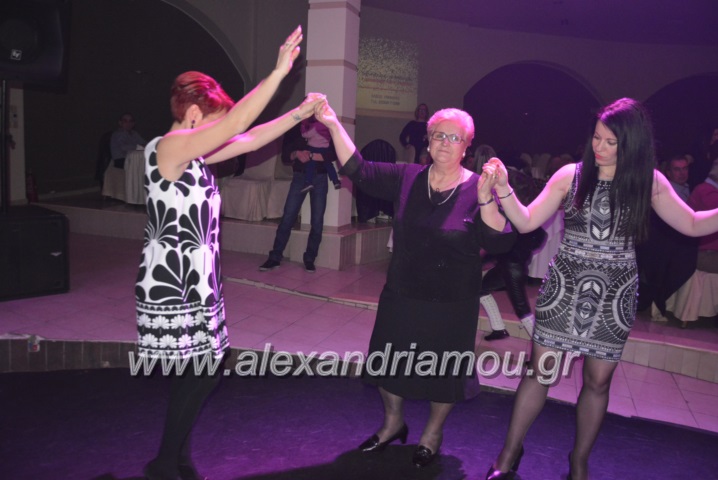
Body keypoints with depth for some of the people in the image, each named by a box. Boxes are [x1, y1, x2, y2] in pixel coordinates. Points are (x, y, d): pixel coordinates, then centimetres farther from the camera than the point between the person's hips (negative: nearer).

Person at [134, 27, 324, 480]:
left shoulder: (191, 153, 9)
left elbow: (249, 140, 13)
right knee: (204, 369, 0)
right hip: (174, 279, -9)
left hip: (192, 277, 9)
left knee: (198, 367, 16)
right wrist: (280, 70, -23)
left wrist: (299, 114, 8)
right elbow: (236, 123, -26)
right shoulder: (169, 147, -17)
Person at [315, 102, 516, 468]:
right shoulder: (407, 178, -3)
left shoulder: (477, 189, -10)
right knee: (390, 361, 17)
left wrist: (487, 201, -35)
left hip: (451, 305, -3)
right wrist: (333, 125, -18)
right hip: (400, 296, 3)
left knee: (444, 369, 13)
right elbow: (358, 171, -9)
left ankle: (432, 434, 41)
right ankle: (393, 423, 44)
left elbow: (498, 243, -19)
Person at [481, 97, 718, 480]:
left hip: (614, 297, 1)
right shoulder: (571, 175, -4)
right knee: (539, 372, 3)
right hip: (564, 289, -1)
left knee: (598, 381, 11)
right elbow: (526, 222, -4)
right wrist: (503, 189, -19)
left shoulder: (650, 182, 0)